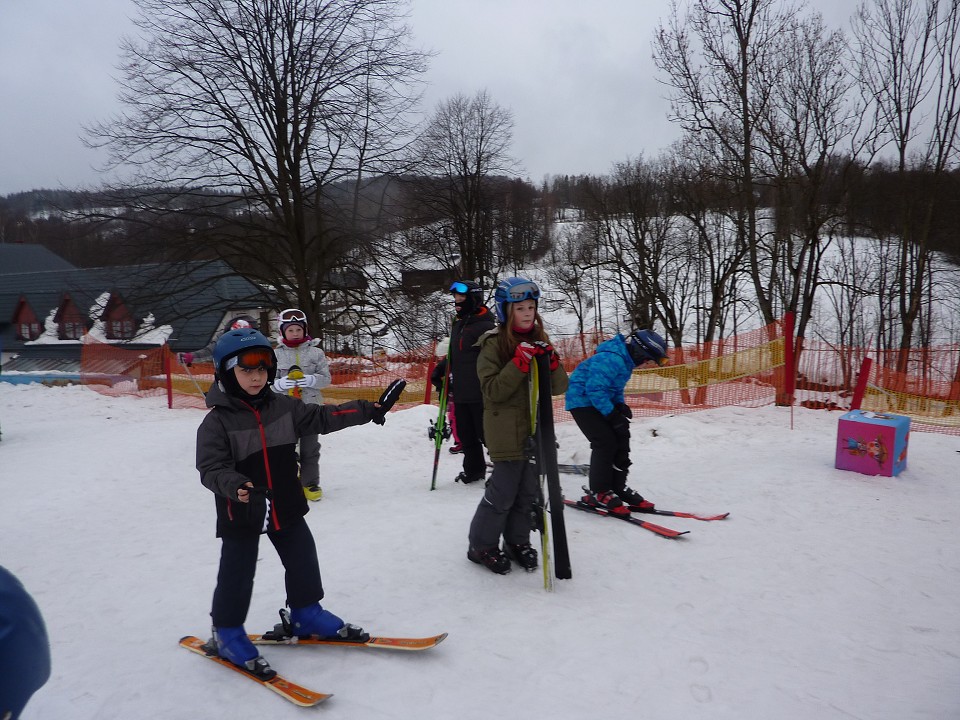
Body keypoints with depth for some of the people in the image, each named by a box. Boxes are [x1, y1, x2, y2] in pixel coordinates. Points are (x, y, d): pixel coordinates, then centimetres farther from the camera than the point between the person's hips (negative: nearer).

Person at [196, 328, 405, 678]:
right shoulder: (217, 421, -15)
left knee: (303, 561, 15)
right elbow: (211, 468, -22)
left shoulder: (283, 407, 0)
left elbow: (323, 417, 1)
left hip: (286, 506, 5)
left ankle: (306, 615, 37)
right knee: (237, 574, 5)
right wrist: (237, 486, -43)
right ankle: (227, 633, 29)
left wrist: (370, 409, -4)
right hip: (240, 514, -5)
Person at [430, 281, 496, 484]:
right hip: (460, 392, 9)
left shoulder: (485, 326, -14)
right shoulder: (458, 324, 16)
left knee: (486, 433, -2)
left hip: (480, 393, -9)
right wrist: (440, 369, 15)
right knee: (465, 435, 15)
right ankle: (473, 470, 30)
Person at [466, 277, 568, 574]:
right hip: (506, 431, -6)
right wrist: (520, 362, -23)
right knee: (503, 491, -2)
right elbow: (492, 390, -14)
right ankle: (481, 546, 16)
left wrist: (552, 361, -12)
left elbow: (559, 387, 7)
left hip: (536, 430, 6)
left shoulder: (539, 341, 9)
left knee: (529, 490, 10)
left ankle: (517, 541, 28)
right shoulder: (493, 343, -7)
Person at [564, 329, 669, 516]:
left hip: (598, 402, 10)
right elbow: (596, 390, -30)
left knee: (621, 437, 7)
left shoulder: (625, 360, 5)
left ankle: (617, 487, 17)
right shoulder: (610, 360, -28)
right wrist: (613, 415, -26)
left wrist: (621, 405, 1)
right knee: (605, 442, -14)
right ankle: (598, 493, -2)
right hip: (583, 401, -10)